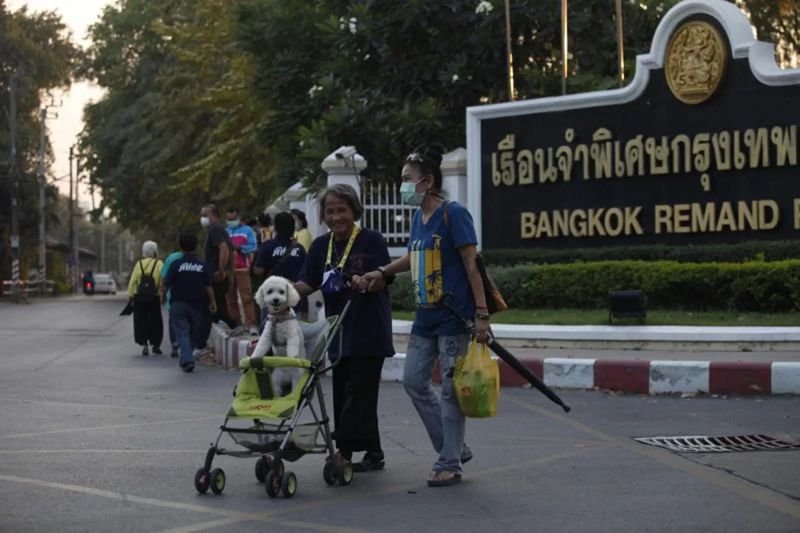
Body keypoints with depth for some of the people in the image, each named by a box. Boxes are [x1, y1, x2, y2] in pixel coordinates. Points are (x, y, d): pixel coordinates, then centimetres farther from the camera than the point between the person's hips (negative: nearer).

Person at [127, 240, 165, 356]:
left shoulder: (139, 264, 4)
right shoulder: (158, 264, -4)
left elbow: (133, 280, 0)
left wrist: (130, 295, 4)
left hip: (139, 298, 2)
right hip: (153, 298, -2)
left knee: (141, 322, 8)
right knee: (155, 322, 11)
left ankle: (144, 345, 0)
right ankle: (155, 346, 17)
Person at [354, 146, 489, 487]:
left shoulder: (453, 214, -12)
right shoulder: (418, 217, 11)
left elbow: (471, 264, -15)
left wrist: (481, 313, -19)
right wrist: (380, 273, 17)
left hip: (453, 316, -9)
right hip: (426, 315, 9)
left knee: (451, 389, -2)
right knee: (414, 380, 9)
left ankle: (449, 464, 7)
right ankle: (454, 448, 21)